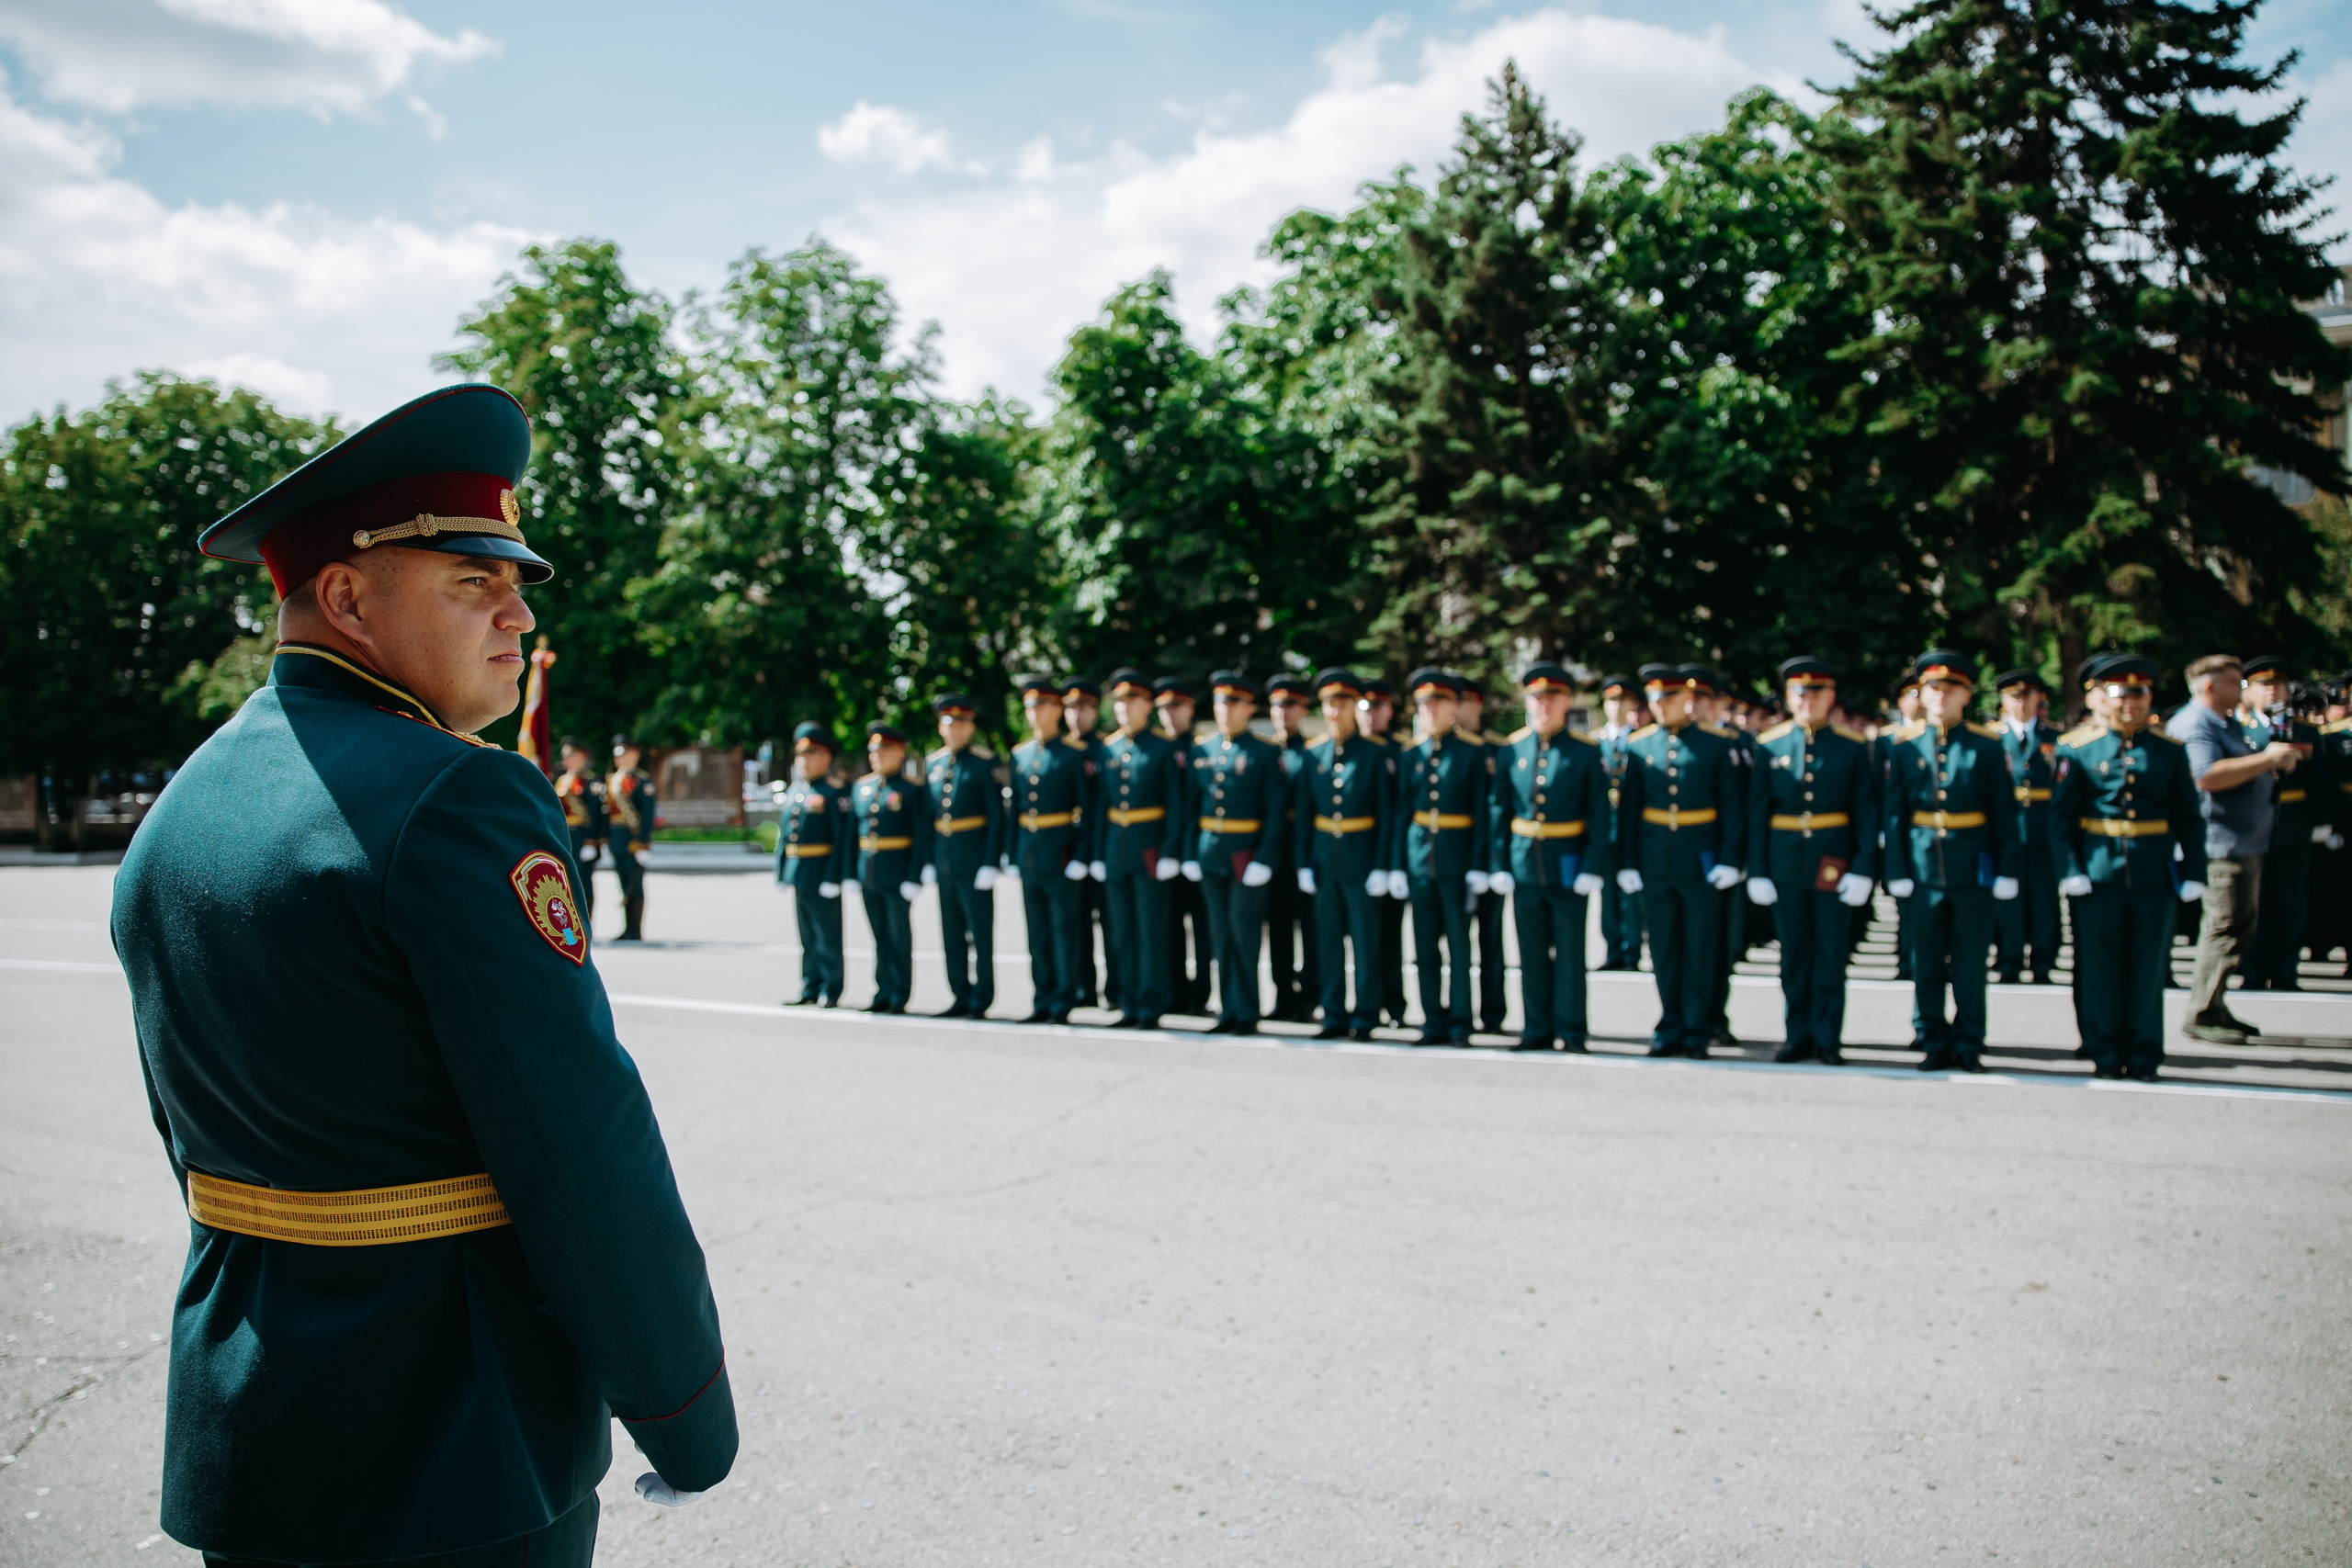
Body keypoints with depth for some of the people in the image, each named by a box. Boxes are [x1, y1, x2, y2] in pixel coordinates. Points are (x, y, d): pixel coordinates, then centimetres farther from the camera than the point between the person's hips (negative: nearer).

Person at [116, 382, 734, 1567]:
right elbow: (584, 1150, -22)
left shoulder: (178, 814, 7)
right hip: (454, 1455, -8)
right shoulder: (457, 802, -20)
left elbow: (194, 1141, 13)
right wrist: (688, 1414, -11)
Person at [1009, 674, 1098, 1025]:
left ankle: (1063, 1003, 4)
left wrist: (1081, 856, -12)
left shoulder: (1075, 753, -5)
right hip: (1029, 856, 6)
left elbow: (1088, 809, -7)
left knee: (1064, 928, -1)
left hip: (1060, 855, -6)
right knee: (1037, 932, 10)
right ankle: (1042, 1002, 16)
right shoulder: (1020, 755, 12)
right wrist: (1014, 857, 12)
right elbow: (1016, 809, 15)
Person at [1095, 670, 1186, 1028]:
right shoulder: (1109, 749, 11)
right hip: (1116, 850, 5)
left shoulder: (1164, 749, -3)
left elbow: (1175, 806, -5)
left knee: (1152, 930, -3)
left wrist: (1170, 853, -12)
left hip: (1150, 849, -5)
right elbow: (1103, 805, 14)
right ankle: (1129, 1006, 14)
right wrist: (1098, 854, 10)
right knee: (1122, 932, 7)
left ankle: (1151, 1008, 2)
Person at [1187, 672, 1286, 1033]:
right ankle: (1228, 1011, 16)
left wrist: (1264, 860, -14)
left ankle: (1246, 1014, 5)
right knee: (1221, 936, 9)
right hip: (1210, 856, 5)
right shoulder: (1201, 751, 10)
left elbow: (1275, 812, -7)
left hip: (1247, 857, -4)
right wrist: (1190, 854, 6)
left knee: (1245, 935, -3)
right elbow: (1193, 806, 12)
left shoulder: (1265, 754, -3)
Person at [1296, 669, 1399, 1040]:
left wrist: (1381, 867, -10)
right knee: (1328, 941, 7)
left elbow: (1387, 814, -5)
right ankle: (1334, 1014, 15)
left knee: (1366, 940, 1)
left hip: (1361, 860, -4)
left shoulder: (1376, 754, -3)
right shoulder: (1313, 755, 7)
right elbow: (1304, 813, 9)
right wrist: (1304, 863, 4)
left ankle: (1365, 1017, 8)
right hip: (1324, 858, 4)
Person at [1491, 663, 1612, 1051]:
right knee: (1532, 954, 7)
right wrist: (1498, 866, 2)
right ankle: (1537, 1030, 15)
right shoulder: (1509, 751, 6)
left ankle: (1572, 1030, 11)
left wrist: (1593, 869, -10)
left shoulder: (1587, 753, -1)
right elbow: (1499, 812, 7)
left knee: (1569, 952, 3)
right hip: (1524, 869, 3)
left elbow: (1600, 816, -3)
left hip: (1569, 868, -2)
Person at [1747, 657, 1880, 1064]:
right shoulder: (1769, 746, 4)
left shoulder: (1853, 747, 1)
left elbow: (1868, 811, -1)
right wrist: (1757, 872, -1)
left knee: (1831, 955, 3)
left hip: (1834, 863, -1)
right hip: (1785, 864, 1)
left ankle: (1828, 1039, 12)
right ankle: (1797, 1037, 17)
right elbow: (1757, 812, 4)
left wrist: (1864, 869, -9)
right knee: (1793, 956, 7)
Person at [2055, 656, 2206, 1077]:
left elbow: (2188, 818, 9)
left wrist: (2193, 874, 3)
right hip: (2097, 874, -2)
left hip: (2154, 877, 2)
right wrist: (2070, 870, -8)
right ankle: (2104, 1053, 14)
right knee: (2100, 967, 3)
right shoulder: (2076, 748, 2)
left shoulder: (2170, 750, 8)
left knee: (2148, 968, 6)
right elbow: (2062, 815, 0)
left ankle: (2144, 1054, 15)